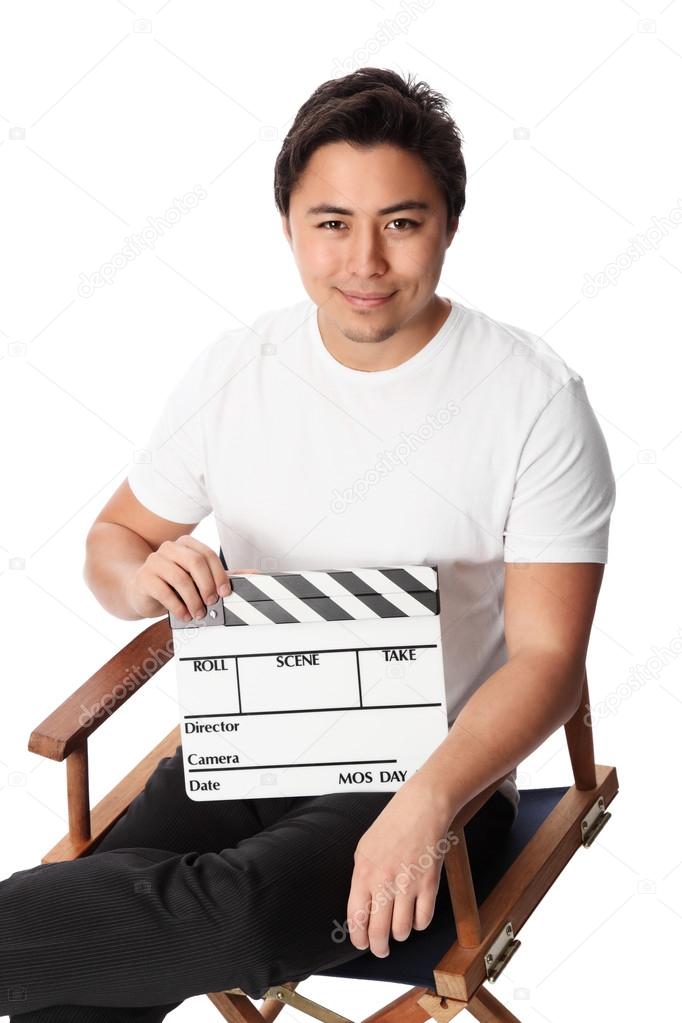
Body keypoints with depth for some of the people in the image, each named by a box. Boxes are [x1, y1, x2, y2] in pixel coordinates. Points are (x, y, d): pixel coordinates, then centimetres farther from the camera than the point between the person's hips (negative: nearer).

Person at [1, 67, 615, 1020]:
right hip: (238, 753, 3)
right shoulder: (234, 369, 1)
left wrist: (428, 801, -29)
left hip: (434, 771, -3)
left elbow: (546, 658, -11)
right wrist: (143, 581, -12)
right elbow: (115, 536, 14)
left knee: (249, 913, -34)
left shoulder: (534, 398, -10)